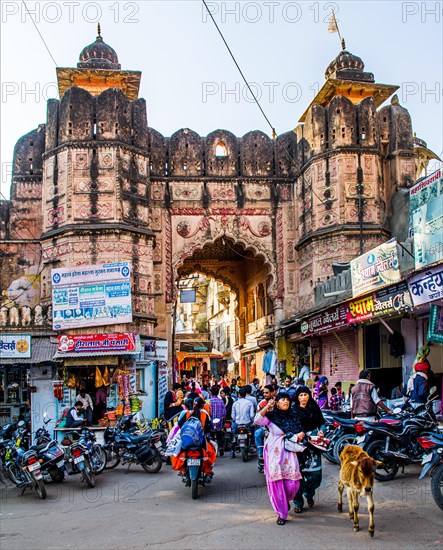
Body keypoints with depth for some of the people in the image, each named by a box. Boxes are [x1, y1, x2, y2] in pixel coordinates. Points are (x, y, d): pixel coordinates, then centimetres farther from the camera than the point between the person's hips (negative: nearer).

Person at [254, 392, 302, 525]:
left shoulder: (293, 417, 11)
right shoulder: (271, 416, -2)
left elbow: (300, 431, 20)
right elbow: (257, 420, -18)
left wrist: (301, 434, -3)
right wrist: (267, 407, -23)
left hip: (289, 453, 3)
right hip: (275, 453, -3)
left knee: (293, 483, -4)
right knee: (276, 482, -3)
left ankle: (286, 501, 30)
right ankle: (281, 513, 11)